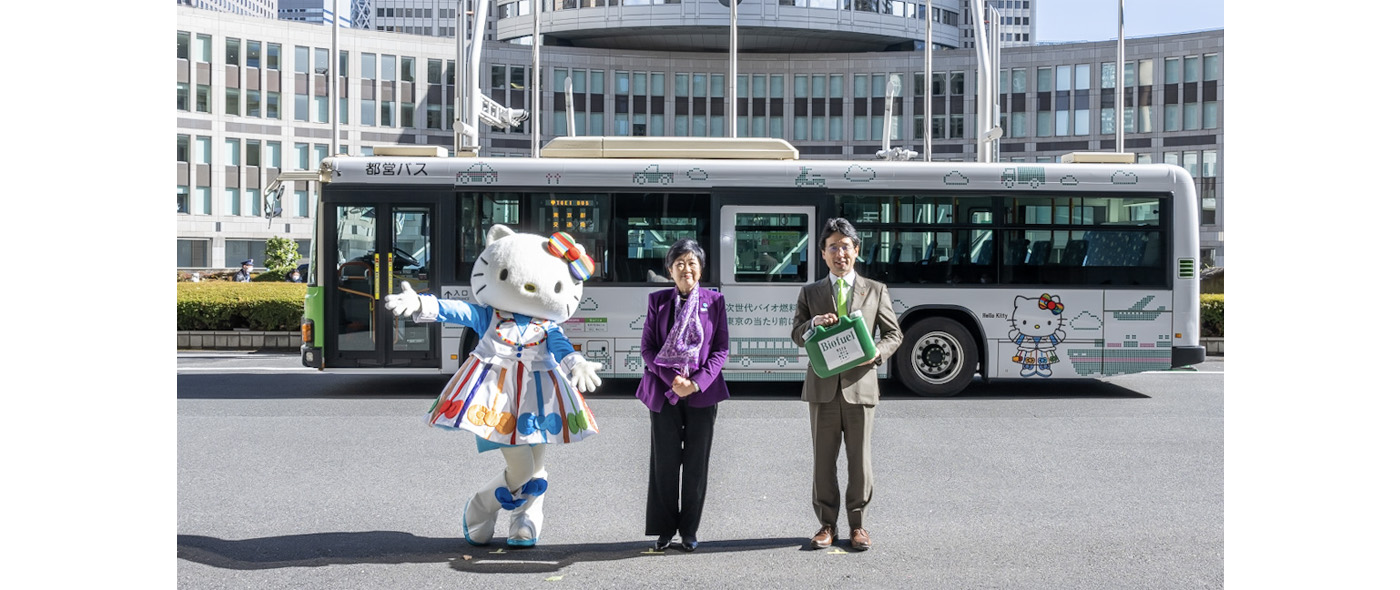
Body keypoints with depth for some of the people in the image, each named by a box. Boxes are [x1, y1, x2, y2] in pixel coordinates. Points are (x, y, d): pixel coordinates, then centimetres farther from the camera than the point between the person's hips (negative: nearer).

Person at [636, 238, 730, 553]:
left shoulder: (714, 301, 5)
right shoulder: (657, 300, 6)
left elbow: (721, 348, 2)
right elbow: (647, 347, 2)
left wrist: (697, 382, -11)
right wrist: (672, 380, -12)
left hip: (703, 392, 0)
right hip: (664, 391, 0)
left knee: (696, 463, 4)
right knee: (665, 462, 3)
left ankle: (689, 530, 15)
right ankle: (665, 530, 14)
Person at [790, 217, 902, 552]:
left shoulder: (876, 291, 8)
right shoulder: (810, 292, 11)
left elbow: (894, 333, 9)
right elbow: (797, 335, 7)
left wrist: (878, 352, -12)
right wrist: (813, 323, -15)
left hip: (860, 385, -1)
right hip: (822, 387, 1)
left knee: (859, 459, 4)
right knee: (823, 460, 6)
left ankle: (858, 525, 16)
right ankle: (827, 524, 15)